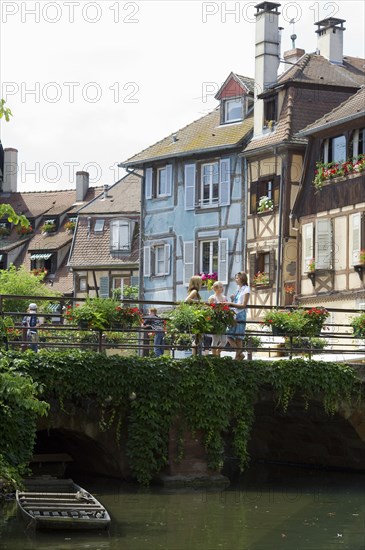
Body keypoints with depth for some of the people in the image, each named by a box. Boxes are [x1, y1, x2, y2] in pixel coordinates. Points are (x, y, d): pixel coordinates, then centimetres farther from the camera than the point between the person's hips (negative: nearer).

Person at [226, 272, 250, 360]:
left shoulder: (246, 290, -4)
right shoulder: (238, 289, 19)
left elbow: (244, 305, -11)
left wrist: (231, 303, -16)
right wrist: (232, 299, 1)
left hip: (241, 314, -8)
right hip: (234, 314, 8)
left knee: (238, 337, -6)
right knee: (229, 336, 1)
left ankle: (238, 354, 0)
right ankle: (239, 353, 7)